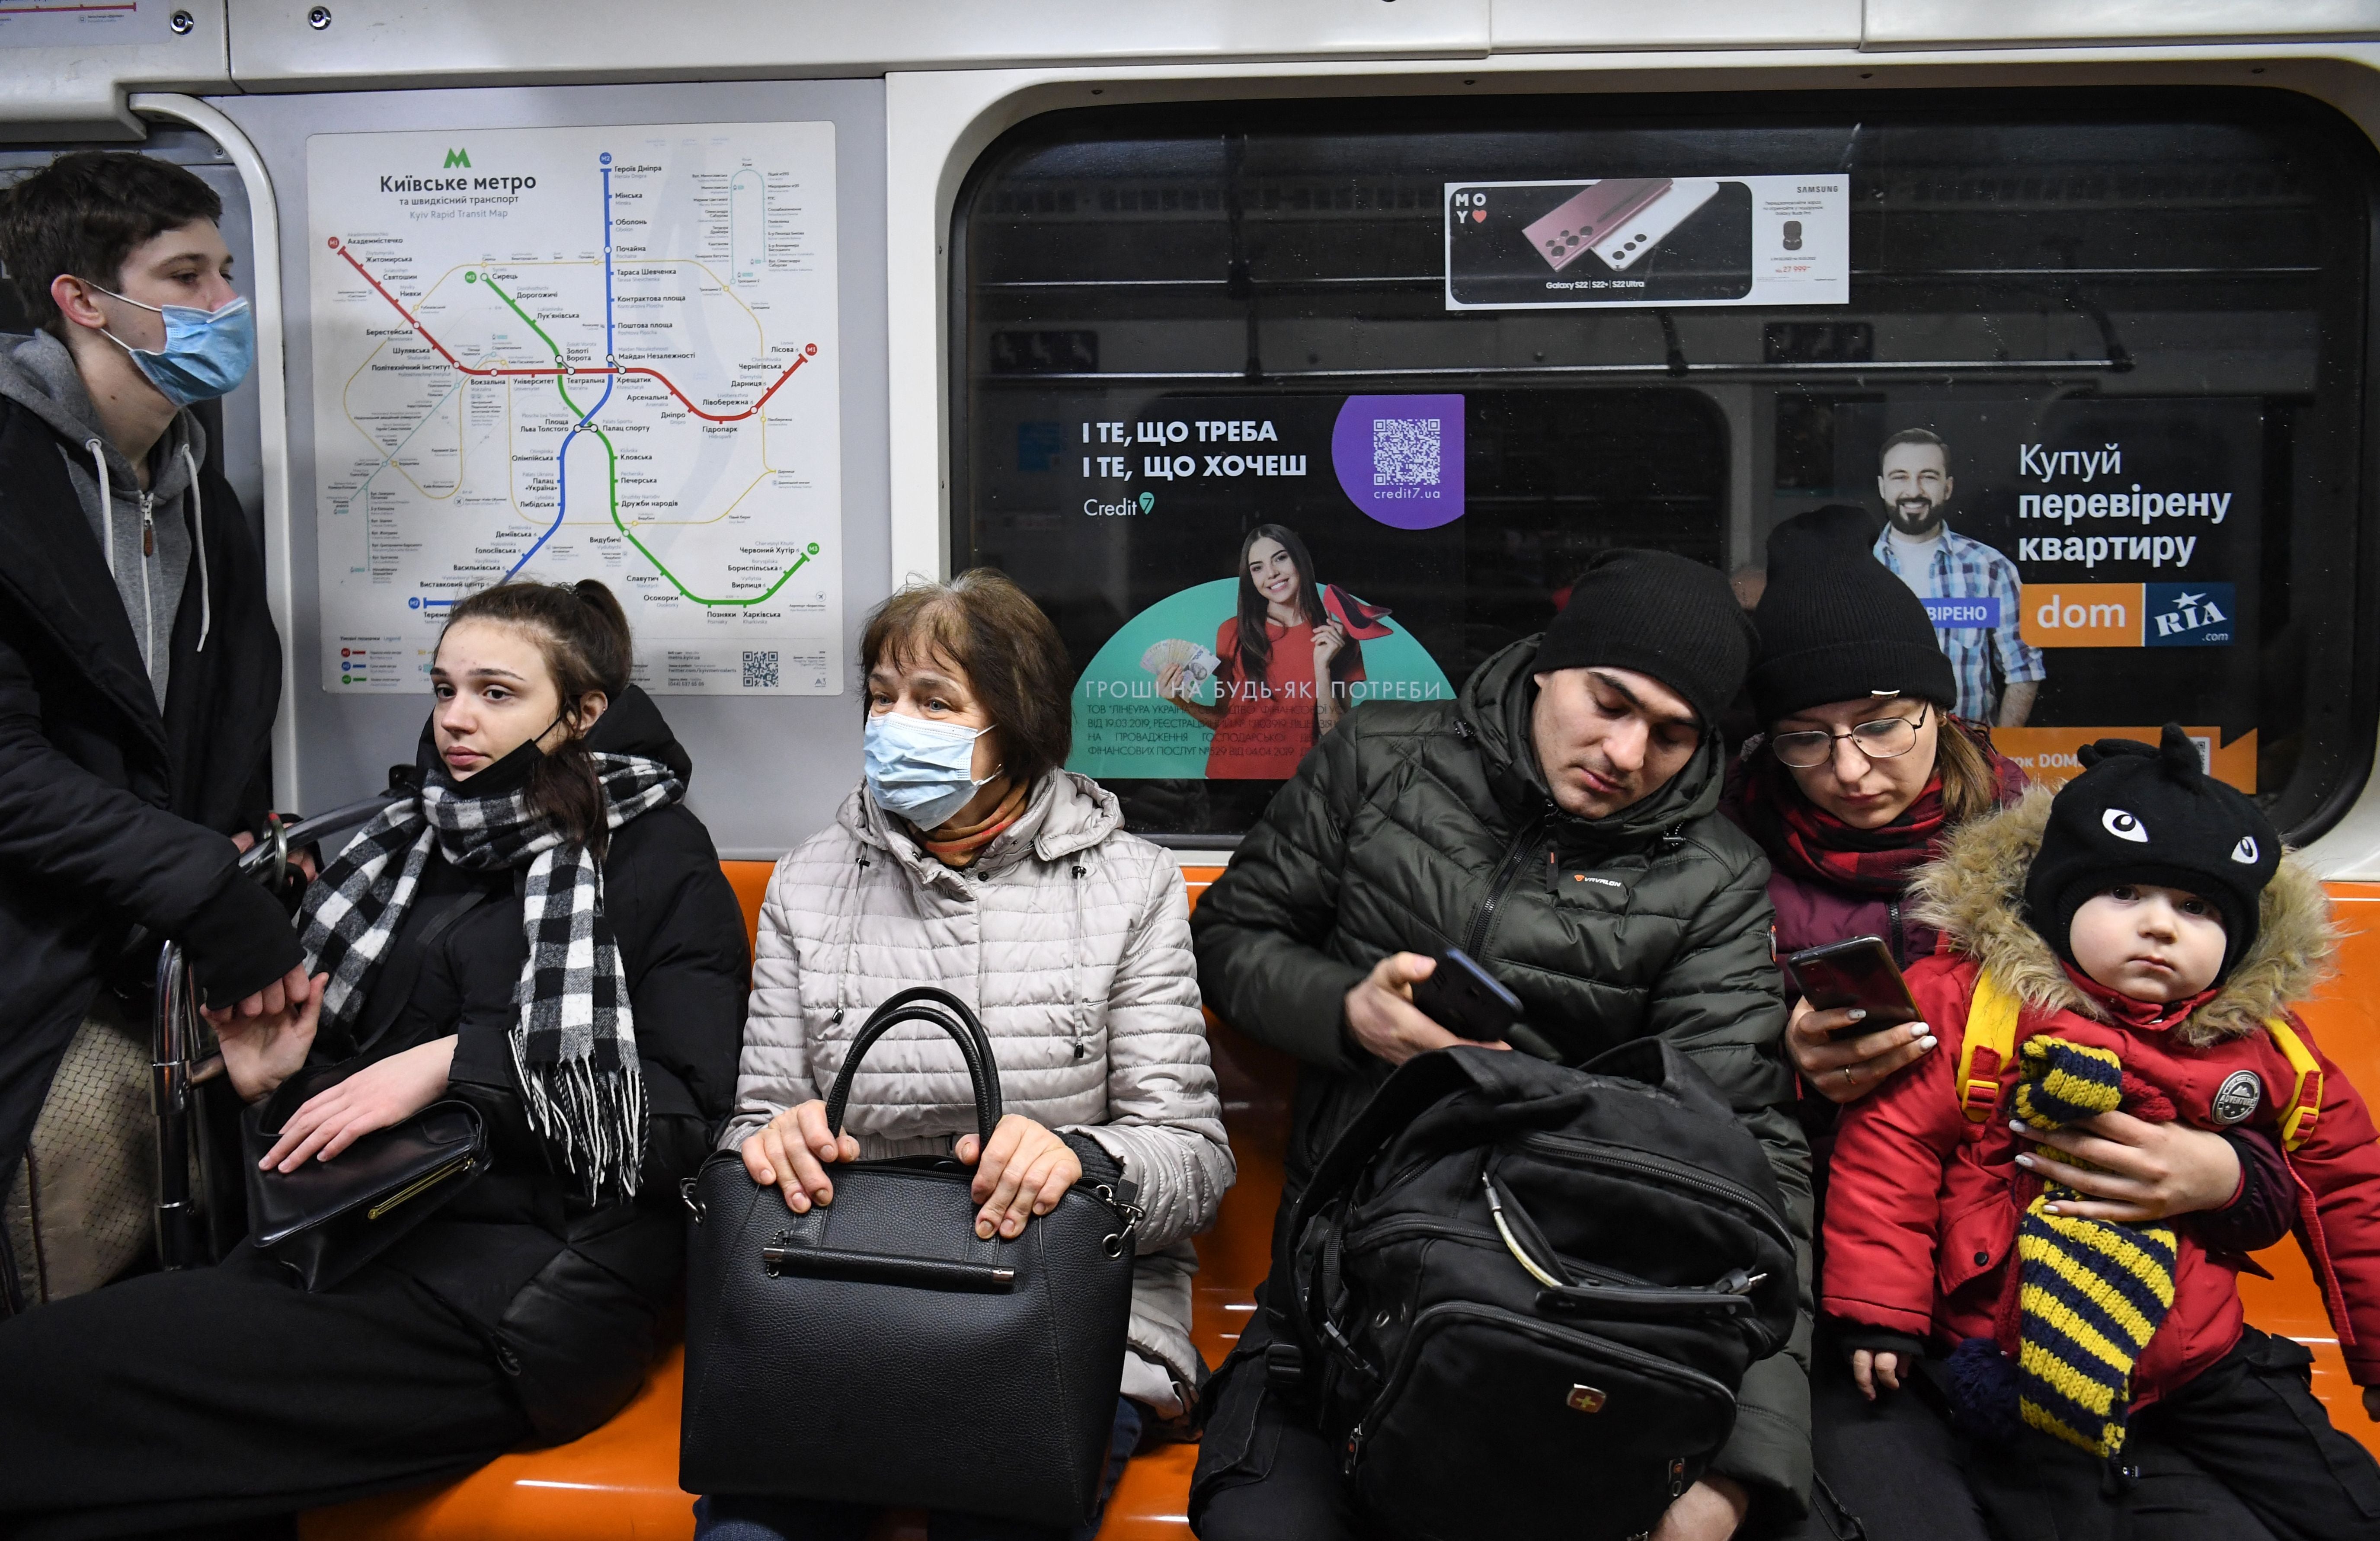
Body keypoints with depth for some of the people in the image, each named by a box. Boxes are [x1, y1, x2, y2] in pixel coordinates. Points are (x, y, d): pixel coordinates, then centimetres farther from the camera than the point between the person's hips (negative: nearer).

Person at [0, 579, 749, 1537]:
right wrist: (275, 1079, 3)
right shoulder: (411, 843, 20)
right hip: (364, 1235, 7)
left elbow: (687, 1110, -11)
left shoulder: (656, 855, -1)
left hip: (537, 1282, -6)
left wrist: (458, 1063, -17)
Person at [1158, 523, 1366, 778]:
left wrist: (1322, 666, -20)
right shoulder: (1232, 632, -5)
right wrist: (1185, 703, -14)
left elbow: (1334, 734, -9)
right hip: (1230, 770, 1)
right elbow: (1223, 718, 3)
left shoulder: (1337, 637, -5)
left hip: (1295, 773, 0)